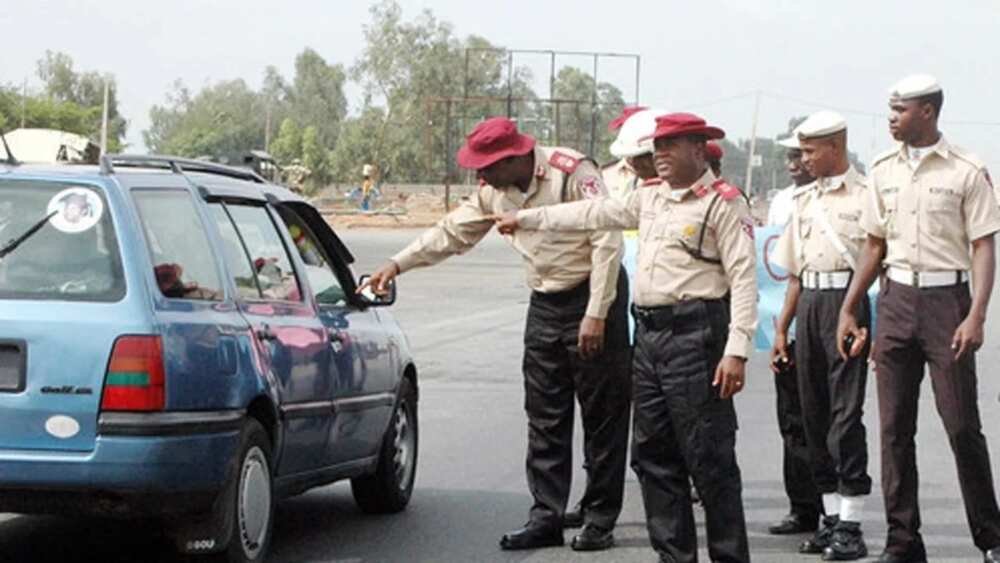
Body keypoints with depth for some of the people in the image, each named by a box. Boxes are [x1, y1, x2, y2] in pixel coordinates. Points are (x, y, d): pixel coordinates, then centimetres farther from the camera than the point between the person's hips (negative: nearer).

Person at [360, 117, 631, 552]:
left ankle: (600, 521, 3)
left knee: (602, 416, -2)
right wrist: (397, 265, 9)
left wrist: (596, 315, -22)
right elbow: (453, 232, 16)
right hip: (545, 305, 7)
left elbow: (607, 242, -20)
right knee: (545, 418, 5)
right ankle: (546, 517, 9)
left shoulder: (572, 172, -18)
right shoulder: (496, 191, 4)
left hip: (592, 301, -7)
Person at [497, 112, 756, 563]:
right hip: (649, 335, 8)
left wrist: (737, 351, -19)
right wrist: (526, 218, 32)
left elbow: (743, 278, -12)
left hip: (695, 337, -8)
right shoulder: (651, 200, 18)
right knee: (653, 457, 10)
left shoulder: (723, 203, -7)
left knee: (709, 458, -7)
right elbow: (594, 214, 29)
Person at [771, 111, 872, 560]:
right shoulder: (805, 200, 18)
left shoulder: (865, 195, -4)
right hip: (808, 306, 7)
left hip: (848, 300, -7)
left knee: (845, 413, -10)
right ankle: (831, 517, 16)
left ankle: (851, 525, -6)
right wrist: (781, 329, 18)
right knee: (814, 415, 8)